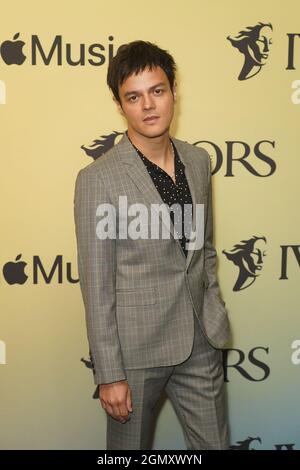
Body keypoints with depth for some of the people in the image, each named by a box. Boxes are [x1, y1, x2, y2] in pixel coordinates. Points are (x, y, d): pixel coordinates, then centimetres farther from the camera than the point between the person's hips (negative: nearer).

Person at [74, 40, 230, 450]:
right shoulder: (98, 179, -15)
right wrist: (109, 374, -12)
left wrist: (215, 316, 13)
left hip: (201, 342, 5)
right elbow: (97, 286, -14)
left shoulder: (198, 161, 2)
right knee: (130, 444, 15)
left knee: (215, 443, 16)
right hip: (136, 349, -4)